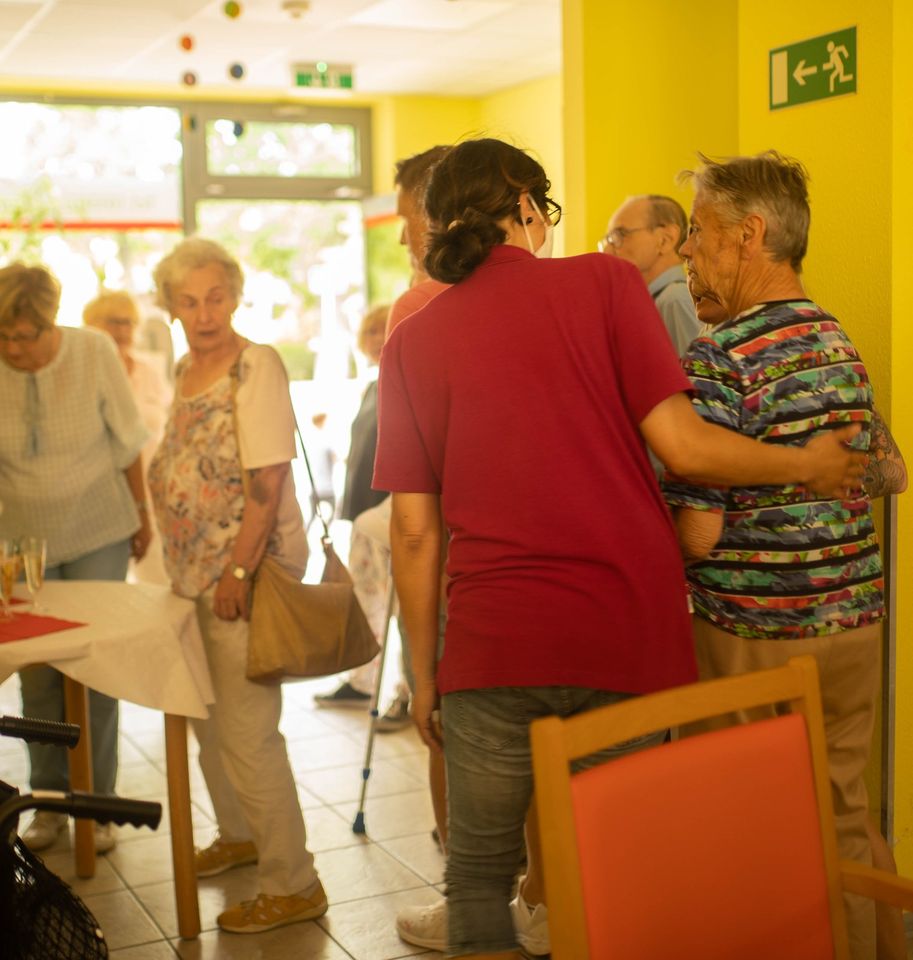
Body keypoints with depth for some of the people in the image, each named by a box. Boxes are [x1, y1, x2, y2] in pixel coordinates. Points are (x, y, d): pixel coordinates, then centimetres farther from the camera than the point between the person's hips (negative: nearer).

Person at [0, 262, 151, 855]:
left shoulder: (95, 352, -13)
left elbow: (127, 440, -2)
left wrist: (141, 512, 4)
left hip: (99, 533, -1)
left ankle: (97, 803, 13)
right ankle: (49, 800, 21)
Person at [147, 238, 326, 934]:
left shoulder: (256, 365, -14)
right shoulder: (186, 370, 12)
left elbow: (269, 480, -20)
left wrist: (238, 571, -22)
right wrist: (183, 563, 14)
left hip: (249, 571, -9)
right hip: (197, 573, 9)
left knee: (246, 730, -5)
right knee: (209, 718, 20)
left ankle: (294, 885, 6)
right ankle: (240, 836, 41)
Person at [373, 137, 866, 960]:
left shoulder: (412, 341, 4)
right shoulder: (602, 282, 0)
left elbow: (415, 530, 3)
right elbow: (679, 442, -7)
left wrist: (424, 673, 12)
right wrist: (811, 464, 9)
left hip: (495, 645, 0)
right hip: (630, 633, 0)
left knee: (481, 876, 14)